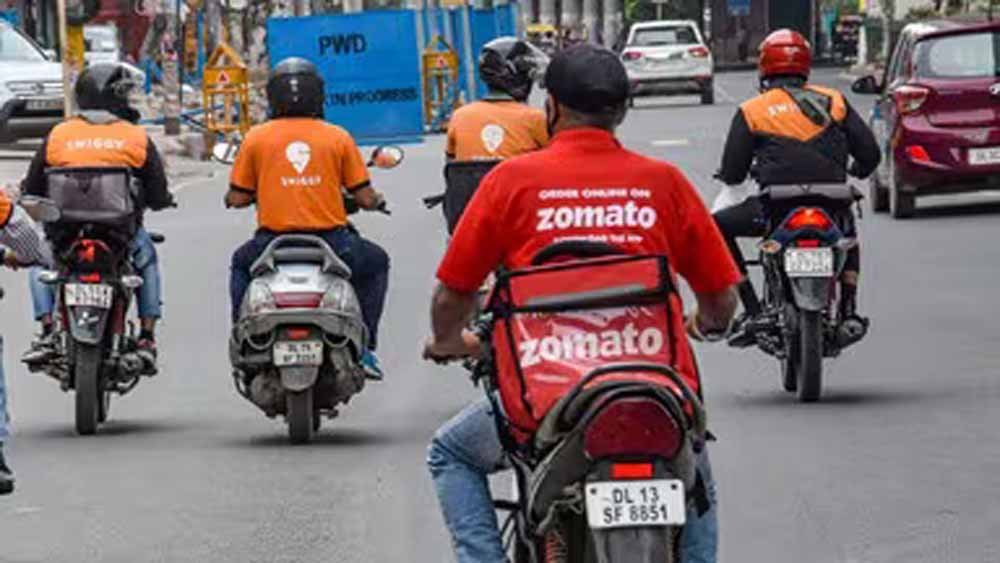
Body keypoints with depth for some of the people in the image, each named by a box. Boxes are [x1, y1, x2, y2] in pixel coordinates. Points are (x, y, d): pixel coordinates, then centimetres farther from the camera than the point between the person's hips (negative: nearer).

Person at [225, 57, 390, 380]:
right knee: (376, 262, 29)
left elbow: (237, 198, 4)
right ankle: (364, 347, 19)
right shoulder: (338, 137, 2)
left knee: (241, 264, 35)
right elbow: (364, 197, 1)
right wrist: (376, 201, 26)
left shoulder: (256, 138, 2)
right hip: (330, 240, -1)